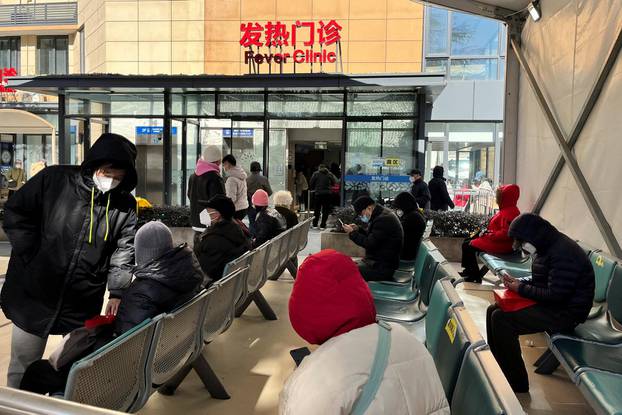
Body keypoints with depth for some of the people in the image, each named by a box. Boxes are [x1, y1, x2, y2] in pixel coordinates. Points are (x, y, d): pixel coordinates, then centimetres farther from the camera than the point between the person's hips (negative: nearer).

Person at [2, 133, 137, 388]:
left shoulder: (125, 205, -4)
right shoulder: (54, 180, -10)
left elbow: (124, 251, -4)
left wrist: (117, 292, -13)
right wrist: (31, 255, -8)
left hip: (83, 305, 1)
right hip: (34, 297, -1)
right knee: (23, 367, 14)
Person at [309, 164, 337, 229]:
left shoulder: (316, 174, 1)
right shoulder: (329, 174, 5)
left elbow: (311, 184, -1)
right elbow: (334, 183, 6)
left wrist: (313, 189, 18)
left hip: (318, 193, 0)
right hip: (327, 194, 1)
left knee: (316, 209, 10)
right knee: (325, 210, 6)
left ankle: (315, 225, 12)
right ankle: (322, 225, 4)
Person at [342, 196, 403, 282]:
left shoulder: (384, 219, -20)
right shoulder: (381, 215, 13)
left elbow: (370, 243, -22)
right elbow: (372, 237, 22)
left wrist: (352, 233, -10)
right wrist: (358, 229, 7)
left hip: (382, 267, -11)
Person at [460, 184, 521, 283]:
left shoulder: (509, 213, -24)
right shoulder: (506, 209, 9)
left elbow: (505, 233, -30)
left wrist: (488, 235, -19)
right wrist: (486, 232, 3)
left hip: (501, 245, -11)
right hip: (495, 240, 11)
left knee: (468, 246, -10)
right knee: (467, 241, 15)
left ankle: (475, 276, 2)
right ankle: (470, 270, 24)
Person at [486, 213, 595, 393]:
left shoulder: (563, 253, -23)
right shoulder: (546, 248, 8)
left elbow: (555, 296, -26)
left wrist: (521, 289, -15)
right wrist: (518, 283, 0)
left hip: (565, 312, -10)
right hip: (550, 303, 10)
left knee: (501, 319, -21)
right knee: (493, 310, 3)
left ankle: (517, 384, -10)